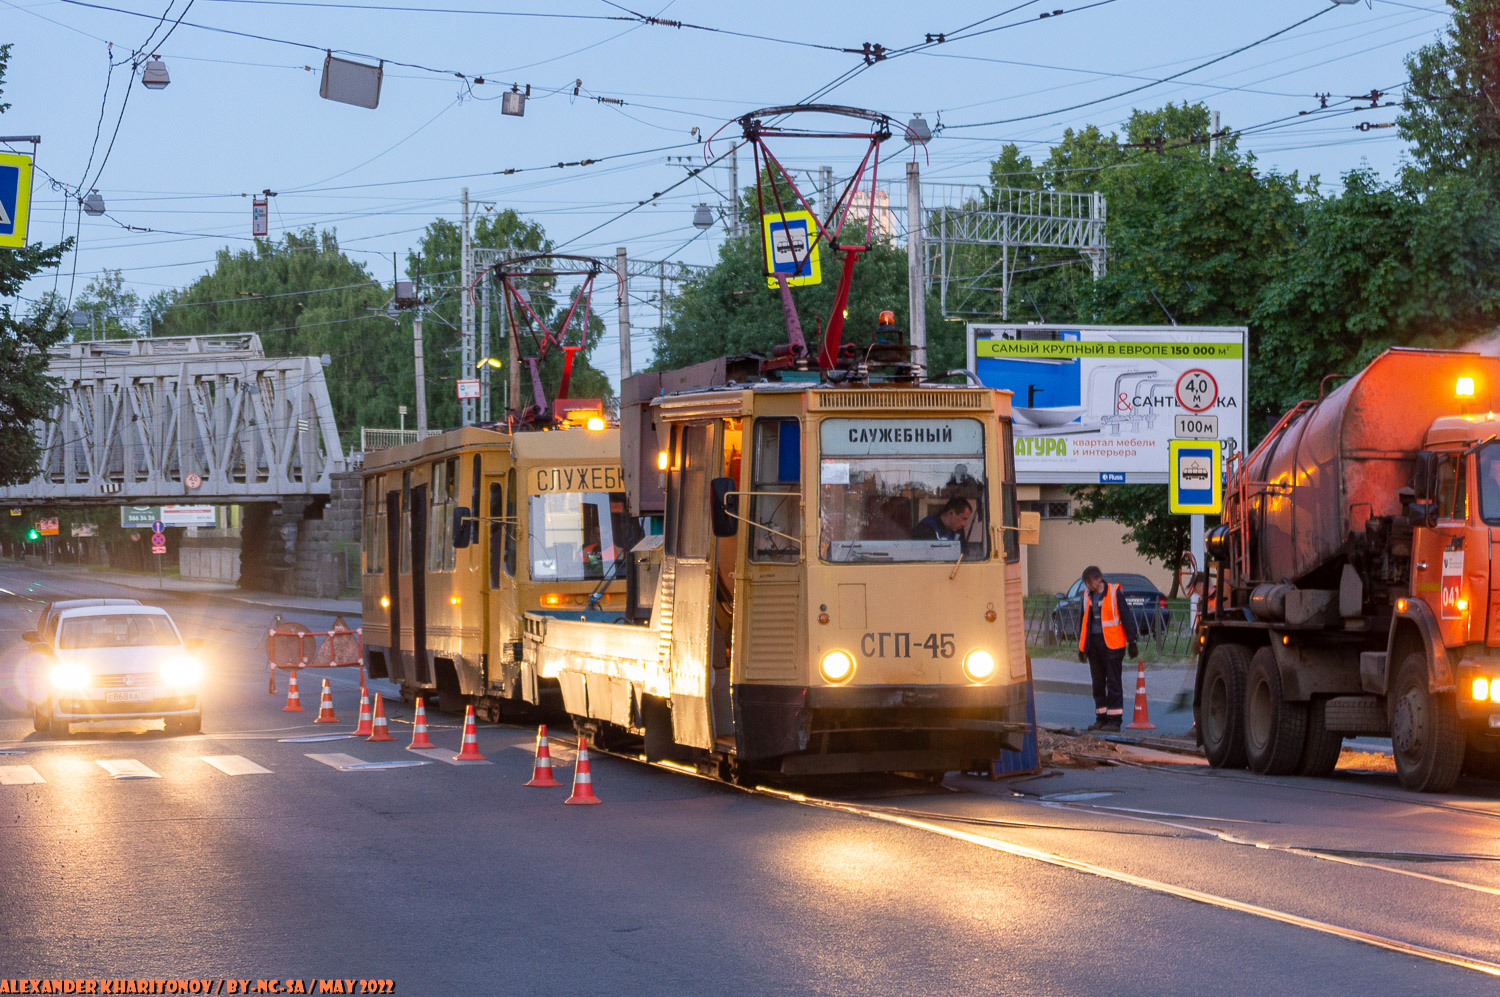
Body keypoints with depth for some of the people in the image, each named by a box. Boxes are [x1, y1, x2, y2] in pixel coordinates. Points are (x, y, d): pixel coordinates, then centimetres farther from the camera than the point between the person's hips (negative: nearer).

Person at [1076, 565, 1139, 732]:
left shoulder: (1114, 593, -8)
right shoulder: (1087, 595, 10)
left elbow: (1127, 617, -6)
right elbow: (1083, 620, 19)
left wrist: (1131, 641, -7)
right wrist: (1082, 646, 18)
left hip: (1112, 643, -6)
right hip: (1094, 642, 6)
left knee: (1113, 681, -4)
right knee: (1098, 682, 10)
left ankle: (1114, 720, -2)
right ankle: (1101, 718, 17)